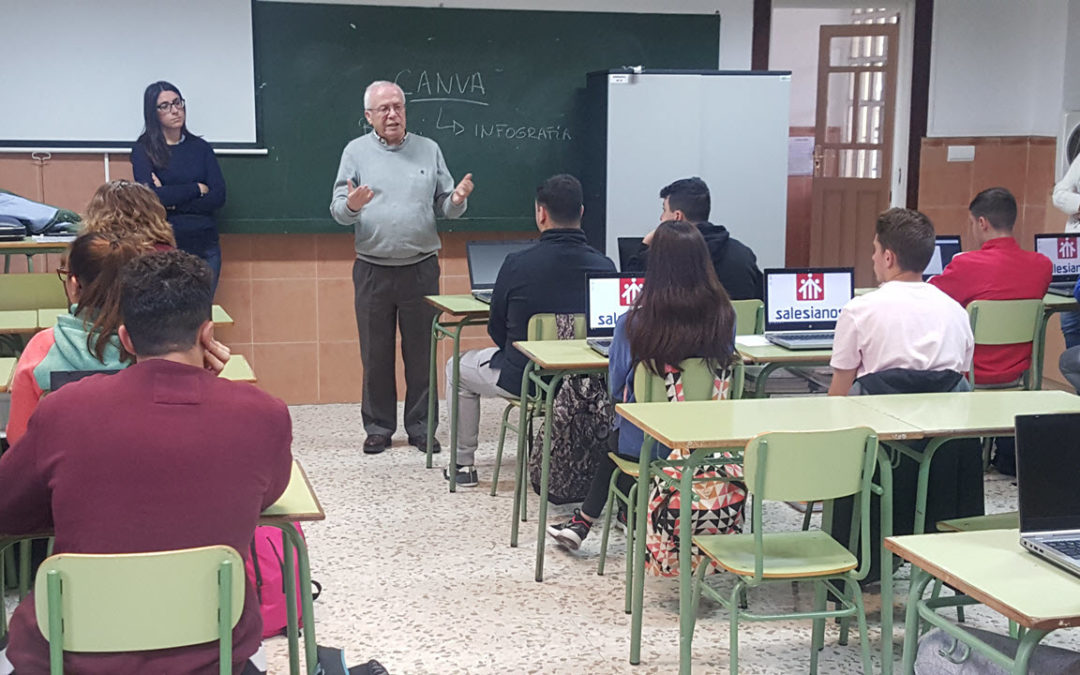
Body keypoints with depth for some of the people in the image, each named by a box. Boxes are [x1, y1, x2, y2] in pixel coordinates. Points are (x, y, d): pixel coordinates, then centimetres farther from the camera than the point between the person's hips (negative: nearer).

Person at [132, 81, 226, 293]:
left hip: (205, 246, 3)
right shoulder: (144, 150, 1)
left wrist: (173, 202, -10)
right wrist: (197, 189, -5)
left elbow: (218, 197, 0)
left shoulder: (200, 148, 10)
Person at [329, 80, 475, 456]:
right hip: (373, 270, -1)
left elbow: (444, 207, 8)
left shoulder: (429, 150, 7)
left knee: (422, 353, 6)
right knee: (376, 354, 6)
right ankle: (378, 427, 18)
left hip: (421, 269, 1)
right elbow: (337, 210, -3)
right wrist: (351, 205, -25)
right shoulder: (357, 152, 3)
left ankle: (420, 427, 16)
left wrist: (457, 200, -14)